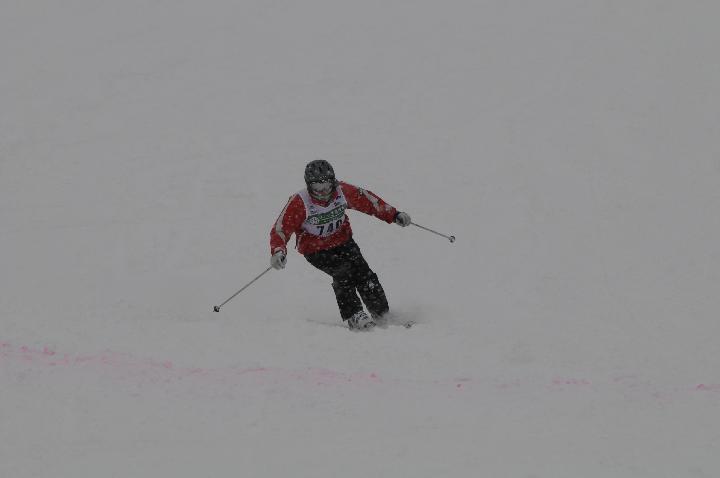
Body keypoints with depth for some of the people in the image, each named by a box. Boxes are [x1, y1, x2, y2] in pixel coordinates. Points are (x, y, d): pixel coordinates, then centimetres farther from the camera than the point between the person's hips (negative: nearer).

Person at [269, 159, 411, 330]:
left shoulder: (342, 191, -13)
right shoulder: (299, 203, -23)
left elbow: (367, 201, 2)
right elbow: (280, 229, -23)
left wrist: (393, 215, 3)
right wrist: (278, 251, -42)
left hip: (343, 241, 3)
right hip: (316, 250, -3)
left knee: (364, 274, -13)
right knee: (343, 273, -27)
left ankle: (382, 315, 1)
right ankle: (353, 316, -22)